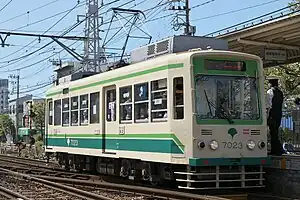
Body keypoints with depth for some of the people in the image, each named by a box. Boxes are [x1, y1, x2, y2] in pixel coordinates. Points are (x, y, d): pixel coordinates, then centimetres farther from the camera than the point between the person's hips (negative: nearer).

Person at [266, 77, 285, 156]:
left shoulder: (270, 91, -8)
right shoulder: (280, 92, 13)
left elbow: (269, 106, -13)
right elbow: (281, 104, 13)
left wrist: (267, 116, -11)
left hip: (272, 114, -8)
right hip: (279, 114, 8)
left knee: (273, 132, -5)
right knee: (275, 132, 13)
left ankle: (279, 150, -9)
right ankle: (274, 150, 16)